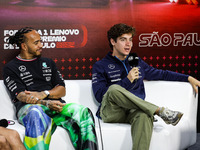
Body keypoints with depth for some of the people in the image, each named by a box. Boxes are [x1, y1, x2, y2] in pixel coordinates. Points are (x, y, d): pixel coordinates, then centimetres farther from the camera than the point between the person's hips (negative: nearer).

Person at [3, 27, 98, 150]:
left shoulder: (48, 63, 28)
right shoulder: (11, 68, 14)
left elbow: (62, 90, 18)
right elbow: (21, 95, -1)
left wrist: (43, 94, -5)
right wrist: (46, 103, -18)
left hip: (55, 104, 4)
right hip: (28, 107, -4)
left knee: (82, 112, -29)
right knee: (36, 114, -43)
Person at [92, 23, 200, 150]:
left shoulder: (137, 62, 24)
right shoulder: (100, 66, 9)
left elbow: (161, 74, 33)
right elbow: (99, 95, -4)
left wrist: (189, 78, 26)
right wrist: (127, 80, -7)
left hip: (134, 110, 2)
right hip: (111, 112, -2)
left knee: (144, 115, -36)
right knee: (114, 89, -36)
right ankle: (160, 111, -29)